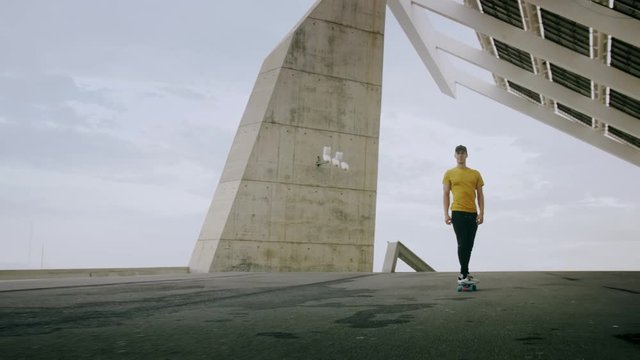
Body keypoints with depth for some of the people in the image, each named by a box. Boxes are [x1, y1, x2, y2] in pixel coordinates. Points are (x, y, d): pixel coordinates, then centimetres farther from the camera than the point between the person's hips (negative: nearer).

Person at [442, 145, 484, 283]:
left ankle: (463, 274, 15)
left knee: (469, 245, 6)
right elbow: (445, 194, 2)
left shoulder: (475, 174, 12)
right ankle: (464, 273, -8)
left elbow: (480, 195, 10)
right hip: (458, 212, -4)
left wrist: (481, 213, -1)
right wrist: (446, 214, -7)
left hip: (473, 214, 4)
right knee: (462, 243, -11)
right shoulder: (449, 173, 5)